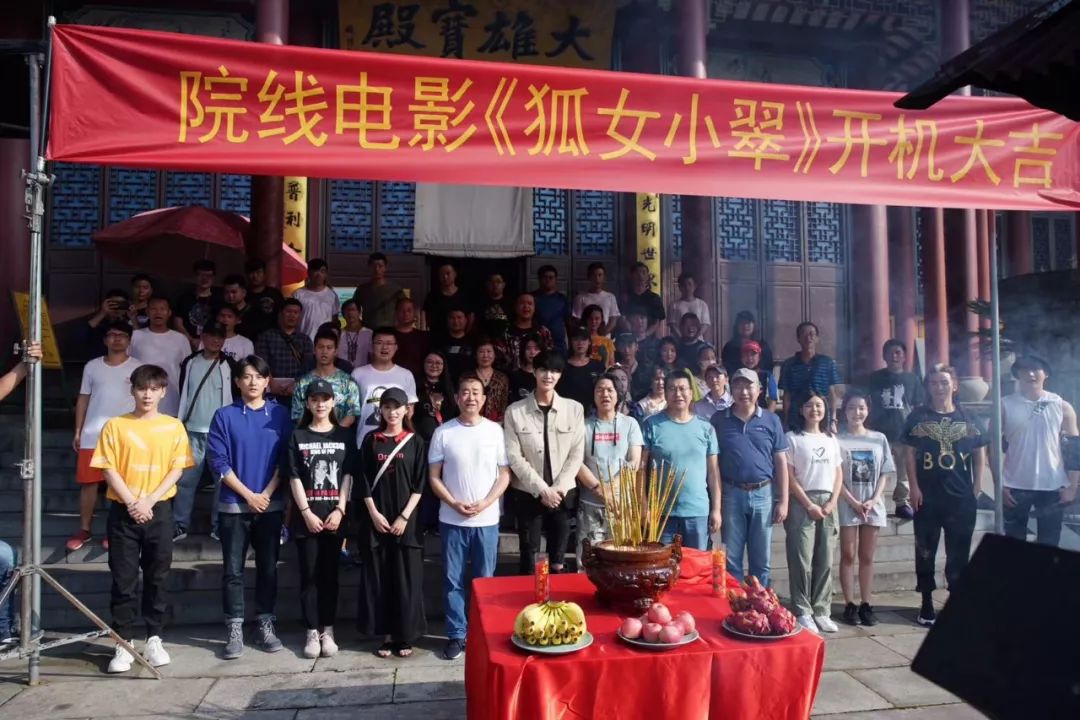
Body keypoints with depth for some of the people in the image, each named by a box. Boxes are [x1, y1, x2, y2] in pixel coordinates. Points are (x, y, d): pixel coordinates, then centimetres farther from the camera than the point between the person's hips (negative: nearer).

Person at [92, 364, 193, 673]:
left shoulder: (174, 426, 2)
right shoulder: (115, 425, 0)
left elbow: (177, 469, 0)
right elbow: (109, 469, -4)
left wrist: (149, 500, -11)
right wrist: (132, 503, -13)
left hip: (159, 511, 1)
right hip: (123, 511, -1)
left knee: (157, 578, 7)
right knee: (123, 579, 4)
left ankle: (154, 639, 18)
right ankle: (123, 643, 14)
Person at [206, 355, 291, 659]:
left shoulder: (280, 414, 2)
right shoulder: (225, 416, -2)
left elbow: (285, 459, 1)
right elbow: (218, 462, -6)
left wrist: (266, 494, -8)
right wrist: (249, 495, -10)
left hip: (271, 504, 1)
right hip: (233, 505, -1)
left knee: (268, 567, 9)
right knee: (233, 570, 4)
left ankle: (266, 625, 20)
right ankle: (234, 630, 14)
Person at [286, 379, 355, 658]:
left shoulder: (344, 435, 4)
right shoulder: (298, 436, 3)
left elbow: (348, 476, 1)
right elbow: (294, 478, -1)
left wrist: (340, 510, -8)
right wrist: (307, 512, -10)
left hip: (334, 516, 0)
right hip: (306, 516, 0)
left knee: (330, 574, 7)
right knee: (309, 575, 4)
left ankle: (327, 631, 15)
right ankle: (311, 632, 12)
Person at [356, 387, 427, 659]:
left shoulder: (415, 442, 2)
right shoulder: (371, 440, 5)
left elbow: (420, 484, -2)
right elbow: (363, 481, 3)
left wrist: (404, 516, -10)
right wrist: (374, 514, -7)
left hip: (406, 520, -1)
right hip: (376, 520, 1)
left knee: (406, 578, 2)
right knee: (378, 577, 5)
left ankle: (405, 635, 14)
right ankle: (386, 634, 16)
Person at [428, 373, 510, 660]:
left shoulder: (495, 430, -1)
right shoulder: (443, 432, -2)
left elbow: (504, 475, 1)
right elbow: (434, 477, 1)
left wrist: (485, 503, -11)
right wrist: (454, 503, -11)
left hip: (487, 520, 0)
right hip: (452, 520, 0)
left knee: (483, 580, 9)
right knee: (453, 580, 6)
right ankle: (456, 635, 19)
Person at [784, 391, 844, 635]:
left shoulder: (831, 440, 14)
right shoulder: (793, 438, -1)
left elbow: (838, 475, 12)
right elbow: (789, 478, -6)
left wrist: (832, 503, -2)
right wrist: (809, 505, -11)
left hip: (828, 504, 5)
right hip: (801, 504, -4)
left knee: (825, 561, 6)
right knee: (802, 560, -4)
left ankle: (821, 611, 15)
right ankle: (802, 613, 3)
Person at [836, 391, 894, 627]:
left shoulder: (879, 438, 7)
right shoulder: (838, 439, -4)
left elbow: (885, 474, 6)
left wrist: (873, 500, -7)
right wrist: (854, 502, -12)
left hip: (873, 505, 3)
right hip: (848, 505, -3)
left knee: (867, 557, 9)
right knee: (848, 556, 2)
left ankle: (866, 605, 15)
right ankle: (850, 605, 8)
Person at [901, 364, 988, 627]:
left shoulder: (967, 418, 6)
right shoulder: (918, 416, 1)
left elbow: (979, 453, 9)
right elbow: (910, 453, -1)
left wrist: (977, 485, 0)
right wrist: (914, 488, -7)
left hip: (961, 496, 1)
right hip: (927, 496, -1)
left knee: (959, 552, 8)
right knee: (925, 551, 5)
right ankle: (927, 604, 15)